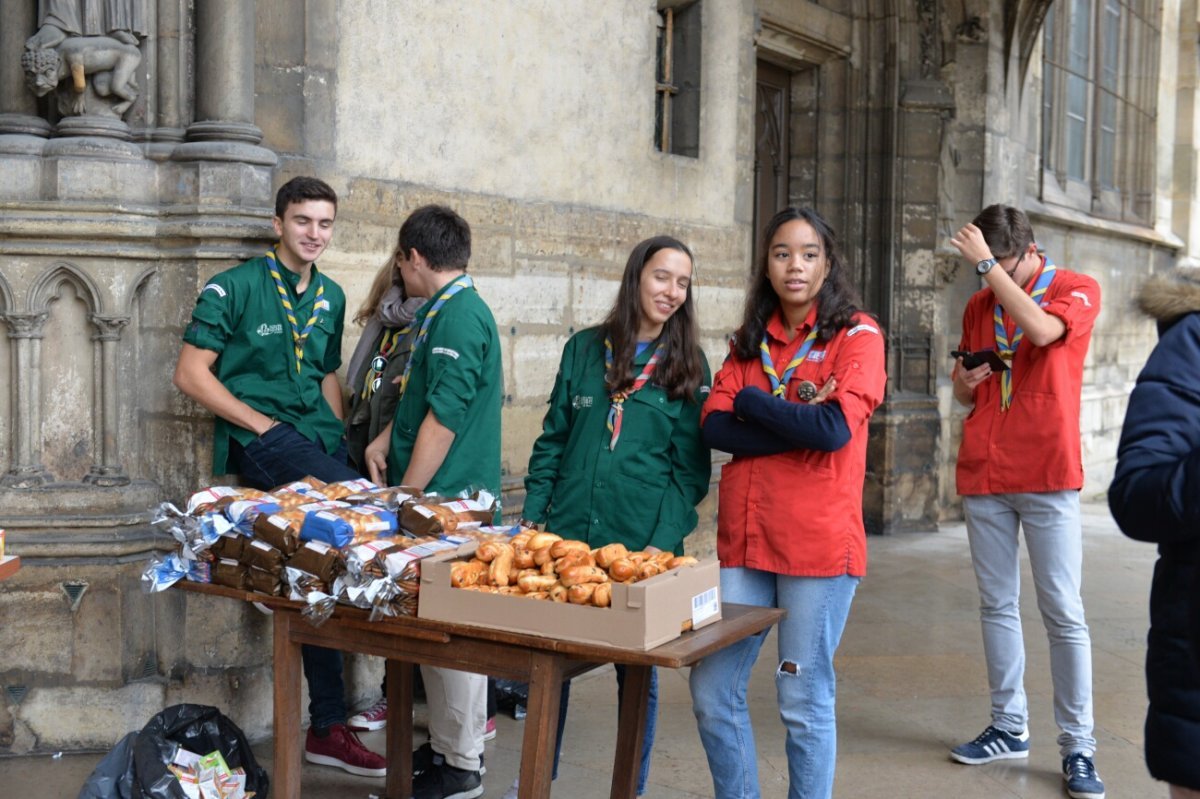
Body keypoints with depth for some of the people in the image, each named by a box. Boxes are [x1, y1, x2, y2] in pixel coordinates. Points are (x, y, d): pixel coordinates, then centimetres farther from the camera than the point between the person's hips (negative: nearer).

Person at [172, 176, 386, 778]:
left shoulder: (331, 297, 15)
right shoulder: (234, 288, -4)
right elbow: (191, 374, -7)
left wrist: (341, 440, 10)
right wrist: (260, 424, -13)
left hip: (317, 441, 6)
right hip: (260, 440, -6)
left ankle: (327, 728, 13)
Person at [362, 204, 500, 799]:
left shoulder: (460, 315, -15)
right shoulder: (444, 311, 17)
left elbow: (443, 417, -20)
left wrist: (406, 497, -17)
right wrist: (386, 438, 10)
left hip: (451, 501, -10)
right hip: (436, 502, 10)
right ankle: (443, 745, 26)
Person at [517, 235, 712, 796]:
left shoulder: (688, 365, 1)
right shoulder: (585, 348, 7)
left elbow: (691, 468, -2)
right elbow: (553, 439, 9)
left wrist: (664, 542, -12)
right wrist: (532, 516, 2)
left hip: (642, 544, -2)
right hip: (568, 535, 2)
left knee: (636, 670, 7)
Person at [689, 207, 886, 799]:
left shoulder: (856, 335, 0)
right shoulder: (750, 341, 15)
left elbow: (836, 428, -15)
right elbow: (714, 427, 1)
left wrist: (751, 401, -4)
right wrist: (797, 420, -11)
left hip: (819, 543, -5)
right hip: (745, 536, 5)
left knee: (804, 702, 2)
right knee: (712, 693, 6)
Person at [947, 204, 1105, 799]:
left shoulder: (1077, 290, 0)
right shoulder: (978, 306, 14)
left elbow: (1041, 330, -22)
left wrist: (988, 265, -16)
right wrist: (964, 382, -1)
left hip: (1047, 476, -5)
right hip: (983, 476, 5)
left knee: (1063, 613, -4)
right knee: (997, 605, 9)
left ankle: (1077, 747, 3)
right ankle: (1009, 727, 19)